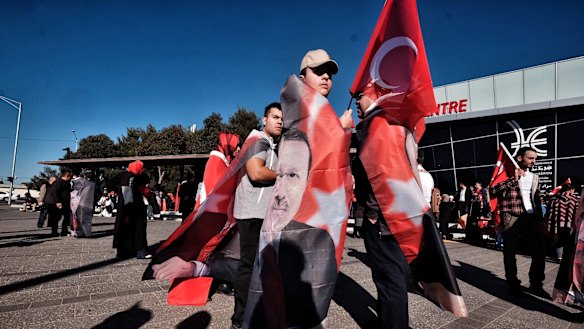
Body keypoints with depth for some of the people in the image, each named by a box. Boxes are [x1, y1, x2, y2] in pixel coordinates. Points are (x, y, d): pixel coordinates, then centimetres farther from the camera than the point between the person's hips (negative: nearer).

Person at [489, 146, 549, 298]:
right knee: (510, 253, 2)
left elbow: (537, 199, 21)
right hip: (511, 218, -5)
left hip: (531, 217, 5)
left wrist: (540, 219, 15)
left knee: (540, 251, 4)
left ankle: (536, 285, 21)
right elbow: (492, 190, -18)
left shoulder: (534, 177, 15)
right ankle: (513, 284, 18)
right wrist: (513, 180, -21)